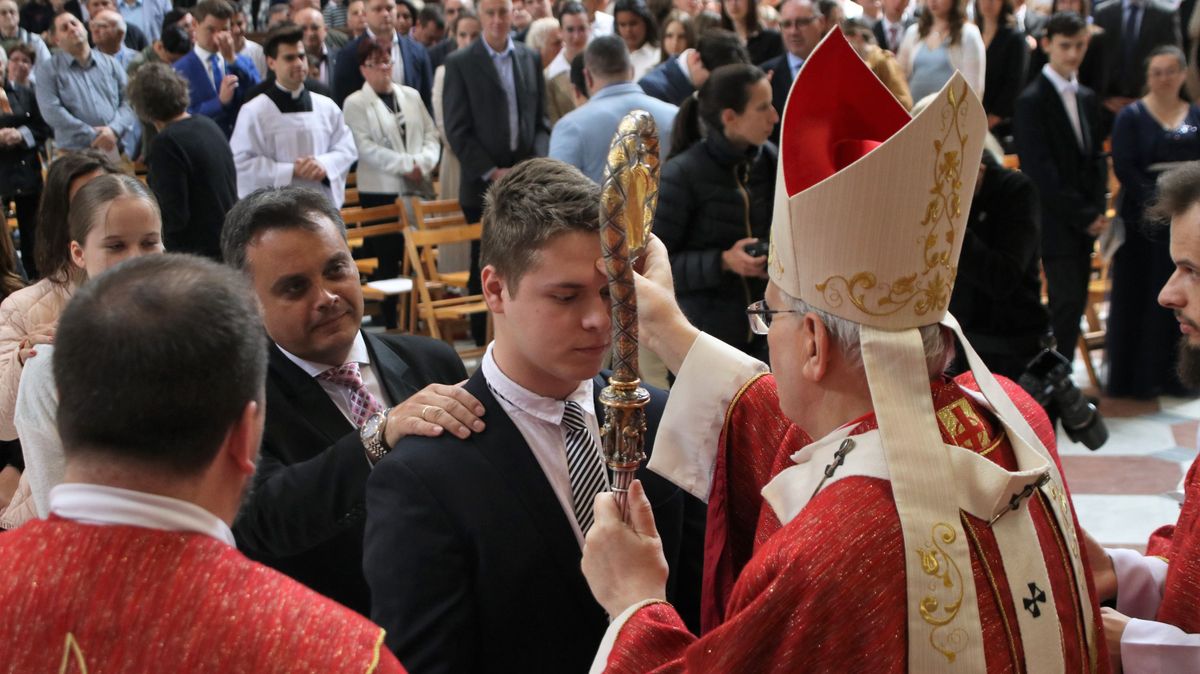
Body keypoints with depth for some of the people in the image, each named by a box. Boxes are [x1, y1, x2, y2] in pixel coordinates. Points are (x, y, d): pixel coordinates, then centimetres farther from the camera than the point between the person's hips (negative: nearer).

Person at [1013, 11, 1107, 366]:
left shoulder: (1087, 98, 15)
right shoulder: (1032, 100, -9)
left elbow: (1095, 159, 16)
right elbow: (1040, 170, -14)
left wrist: (1097, 211, 0)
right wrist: (1084, 216, -13)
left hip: (1085, 223, 7)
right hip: (1056, 224, -7)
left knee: (1074, 303, 8)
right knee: (1068, 301, -10)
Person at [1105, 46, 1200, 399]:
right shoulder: (1131, 116, 0)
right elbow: (1124, 168, -10)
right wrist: (1158, 200, -19)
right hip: (1142, 221, -3)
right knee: (1138, 298, 0)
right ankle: (1134, 378, 8)